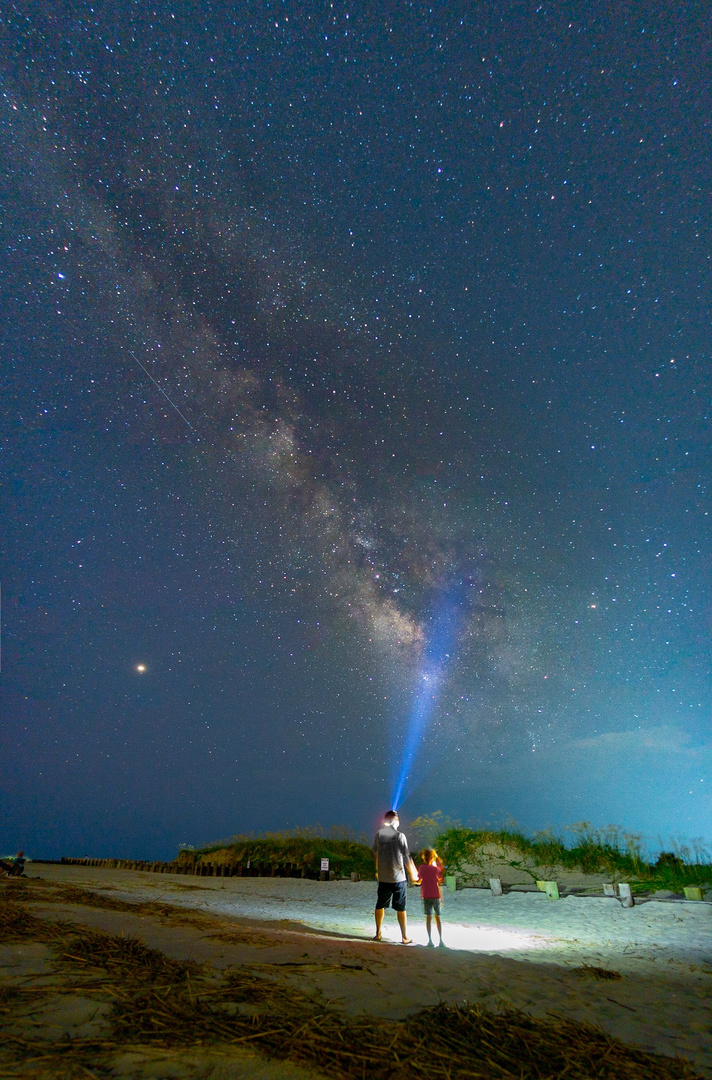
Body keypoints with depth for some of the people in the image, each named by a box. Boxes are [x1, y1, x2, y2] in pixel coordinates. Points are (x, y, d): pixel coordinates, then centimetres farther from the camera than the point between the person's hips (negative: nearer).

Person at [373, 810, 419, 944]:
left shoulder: (379, 833, 1)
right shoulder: (400, 835, -10)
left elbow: (375, 853, 12)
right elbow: (407, 857, -9)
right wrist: (413, 875, 2)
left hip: (383, 877, 3)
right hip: (398, 877, -3)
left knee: (380, 906, 15)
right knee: (400, 908, 5)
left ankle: (378, 934, 20)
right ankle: (405, 937, 9)